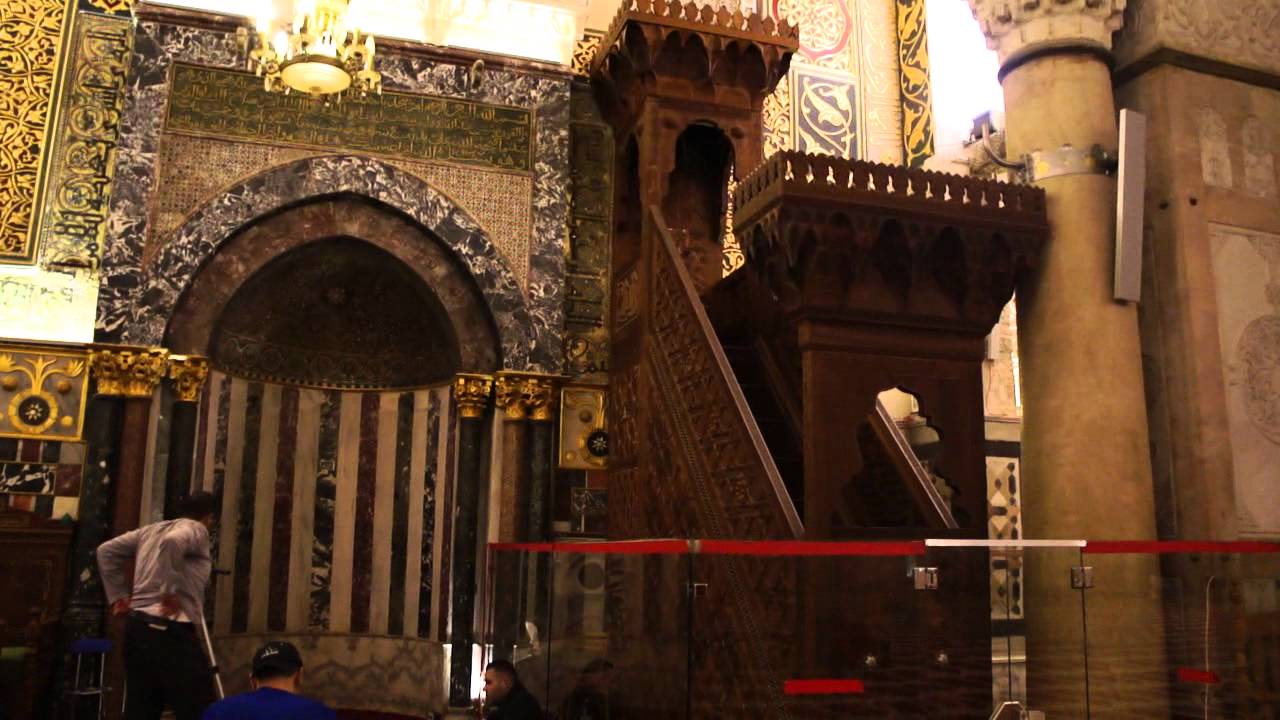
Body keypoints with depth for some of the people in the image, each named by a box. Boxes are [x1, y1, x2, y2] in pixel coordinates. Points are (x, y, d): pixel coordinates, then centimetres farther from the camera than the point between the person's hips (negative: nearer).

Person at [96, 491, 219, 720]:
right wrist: (169, 591, -19)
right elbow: (172, 542, -25)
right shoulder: (196, 530, -3)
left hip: (137, 625, 8)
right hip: (170, 630, -8)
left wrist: (118, 595, 20)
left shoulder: (150, 530, 21)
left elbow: (106, 551, 24)